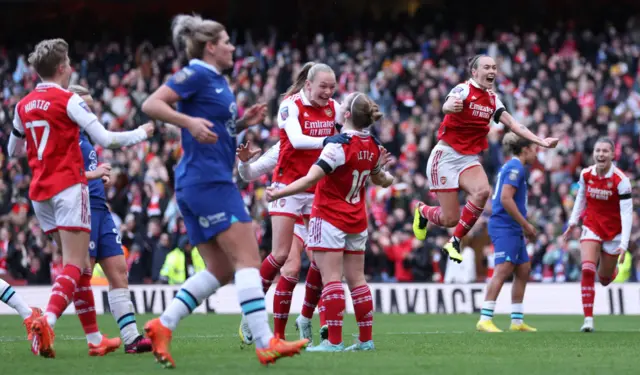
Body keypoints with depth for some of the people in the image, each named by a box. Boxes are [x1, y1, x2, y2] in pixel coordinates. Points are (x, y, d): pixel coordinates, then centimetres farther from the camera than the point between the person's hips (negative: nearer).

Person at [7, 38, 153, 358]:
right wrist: (141, 134, 5)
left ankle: (95, 339, 15)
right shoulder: (68, 100, -8)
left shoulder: (23, 106, 10)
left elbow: (13, 149, 23)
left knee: (80, 263, 14)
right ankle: (46, 322, -34)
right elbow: (105, 139, -11)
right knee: (75, 265, -11)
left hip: (39, 192, 7)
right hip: (68, 187, -7)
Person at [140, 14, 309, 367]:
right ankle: (264, 343, -17)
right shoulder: (196, 74, -8)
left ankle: (162, 327, 5)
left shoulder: (217, 81, 20)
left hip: (198, 185, 10)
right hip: (209, 182, -10)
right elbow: (151, 104, -17)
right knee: (248, 259, -12)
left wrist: (243, 122, 14)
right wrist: (189, 121, -29)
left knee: (220, 269, 10)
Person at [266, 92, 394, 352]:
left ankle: (334, 341, -11)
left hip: (329, 217, -7)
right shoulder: (372, 146, 4)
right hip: (357, 222, 7)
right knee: (356, 280, 12)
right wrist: (388, 179, 45)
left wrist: (280, 193, -27)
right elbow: (380, 179, 23)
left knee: (331, 279, -7)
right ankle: (366, 339, 14)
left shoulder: (339, 145, -19)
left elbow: (311, 179, -27)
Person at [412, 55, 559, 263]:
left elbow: (513, 124, 13)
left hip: (469, 159, 5)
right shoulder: (464, 89, -12)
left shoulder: (492, 99, 9)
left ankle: (455, 242, -14)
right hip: (446, 156, -5)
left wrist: (540, 142, 3)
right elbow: (446, 106, -33)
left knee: (482, 191, -28)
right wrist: (451, 106, -58)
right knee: (450, 219, -8)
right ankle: (422, 211, 29)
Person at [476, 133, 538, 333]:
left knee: (523, 270, 12)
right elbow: (506, 199, -21)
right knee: (503, 270, -18)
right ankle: (485, 319, -24)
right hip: (505, 227, -11)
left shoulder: (511, 167, 19)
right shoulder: (516, 167, -11)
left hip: (513, 229, 11)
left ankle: (517, 321, 14)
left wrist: (525, 226, 19)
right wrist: (526, 224, -17)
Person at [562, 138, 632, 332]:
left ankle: (610, 270, 51)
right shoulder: (586, 175, -9)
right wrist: (573, 221, 13)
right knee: (587, 270, -18)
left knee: (604, 278, 10)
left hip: (613, 232, -2)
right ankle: (588, 319, -16)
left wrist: (624, 244, -27)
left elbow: (627, 212, -22)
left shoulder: (620, 180, -21)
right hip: (592, 227, 2)